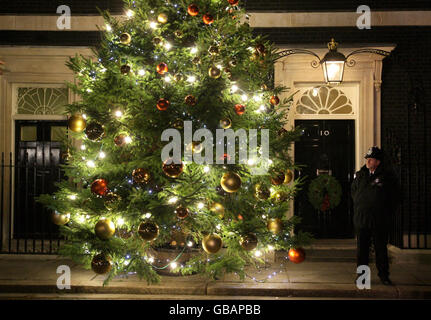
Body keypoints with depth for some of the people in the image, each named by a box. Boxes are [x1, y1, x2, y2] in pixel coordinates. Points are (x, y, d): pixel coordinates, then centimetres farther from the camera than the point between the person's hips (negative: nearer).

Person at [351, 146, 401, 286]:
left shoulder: (388, 176, -1)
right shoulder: (360, 175, 9)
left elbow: (395, 196, 4)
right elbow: (353, 191, 23)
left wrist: (387, 212, 1)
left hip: (380, 221, -3)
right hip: (361, 218, 3)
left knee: (381, 248, 4)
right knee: (362, 248, 6)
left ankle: (383, 275, 15)